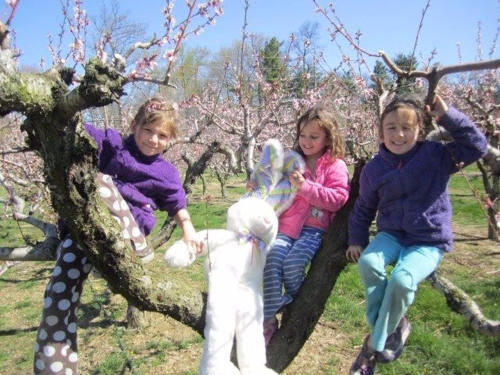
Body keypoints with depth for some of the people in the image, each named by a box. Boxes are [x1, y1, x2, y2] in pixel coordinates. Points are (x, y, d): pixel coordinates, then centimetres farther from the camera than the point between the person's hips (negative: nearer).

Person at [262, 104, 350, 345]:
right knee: (272, 256, -24)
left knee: (293, 261, -27)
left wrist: (305, 186, -17)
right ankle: (269, 319, -17)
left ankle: (295, 304, 7)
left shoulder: (335, 166, 4)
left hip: (315, 228, -4)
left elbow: (337, 199, -10)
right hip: (287, 223, 4)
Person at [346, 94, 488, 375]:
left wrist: (447, 116, -13)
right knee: (368, 262, -28)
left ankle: (374, 346, -10)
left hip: (429, 242, -3)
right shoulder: (374, 168, 2)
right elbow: (364, 208, 12)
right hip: (392, 235, 3)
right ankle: (396, 325, -7)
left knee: (402, 280, -30)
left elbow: (477, 146, -10)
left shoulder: (436, 155, -4)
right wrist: (357, 240, 6)